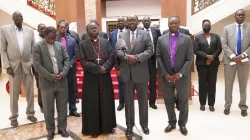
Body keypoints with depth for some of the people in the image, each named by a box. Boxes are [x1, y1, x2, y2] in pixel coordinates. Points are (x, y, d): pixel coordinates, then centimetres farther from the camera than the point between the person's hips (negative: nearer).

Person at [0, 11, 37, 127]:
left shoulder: (29, 30, 6)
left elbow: (33, 49, 8)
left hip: (27, 65, 2)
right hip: (13, 66, -2)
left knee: (30, 91, 8)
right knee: (14, 93, 6)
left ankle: (30, 113, 23)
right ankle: (13, 117, 19)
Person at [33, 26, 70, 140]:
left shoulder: (60, 45, 8)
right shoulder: (37, 47, -4)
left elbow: (66, 60, 5)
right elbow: (37, 65, -11)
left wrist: (62, 74, -11)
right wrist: (51, 77, -16)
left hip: (61, 82, 3)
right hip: (47, 83, -3)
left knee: (62, 107, 11)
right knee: (48, 109, 9)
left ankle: (62, 128, 27)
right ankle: (50, 130, 25)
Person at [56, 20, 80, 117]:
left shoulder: (72, 40, 7)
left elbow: (75, 54, 5)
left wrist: (71, 64, -8)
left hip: (70, 68, 3)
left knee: (72, 89, 9)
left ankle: (73, 109, 20)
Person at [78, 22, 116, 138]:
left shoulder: (106, 42, 8)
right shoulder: (83, 44, 1)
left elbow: (112, 57, 1)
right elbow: (83, 62, -9)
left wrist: (105, 68, -17)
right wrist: (98, 68, -17)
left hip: (105, 77, 3)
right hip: (91, 78, -2)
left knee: (106, 102, 11)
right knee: (92, 104, 5)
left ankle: (107, 126, 26)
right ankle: (93, 129, 18)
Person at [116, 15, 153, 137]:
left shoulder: (145, 34, 2)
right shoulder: (122, 35, 7)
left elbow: (150, 50, -4)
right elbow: (117, 51, 0)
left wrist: (138, 57, -18)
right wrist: (126, 57, -19)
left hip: (141, 72, -1)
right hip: (127, 72, 1)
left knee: (143, 100, 10)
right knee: (128, 101, 11)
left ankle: (144, 124, 27)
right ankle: (129, 125, 25)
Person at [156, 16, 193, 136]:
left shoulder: (187, 39, 0)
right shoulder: (161, 39, 4)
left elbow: (189, 59, -5)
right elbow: (158, 57, 0)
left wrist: (180, 74, -14)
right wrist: (165, 74, -9)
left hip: (182, 76, -1)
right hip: (166, 76, 1)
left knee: (183, 101, 9)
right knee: (168, 101, 11)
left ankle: (182, 124, 27)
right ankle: (171, 122, 29)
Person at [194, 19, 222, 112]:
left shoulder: (216, 37, 11)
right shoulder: (198, 37, 5)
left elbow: (219, 49, 2)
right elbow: (195, 50, -5)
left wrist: (212, 57, -13)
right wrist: (207, 56, -15)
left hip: (213, 63, 2)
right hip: (201, 63, -1)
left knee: (212, 83, 3)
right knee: (202, 83, 2)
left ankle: (211, 104, 10)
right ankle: (202, 103, 10)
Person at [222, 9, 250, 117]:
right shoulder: (227, 28, 4)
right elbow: (224, 44, -3)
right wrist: (232, 56, -13)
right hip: (230, 60, 0)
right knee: (228, 84, 6)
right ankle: (227, 106, 18)